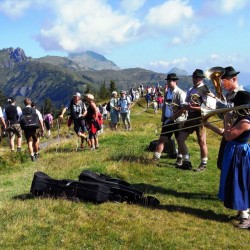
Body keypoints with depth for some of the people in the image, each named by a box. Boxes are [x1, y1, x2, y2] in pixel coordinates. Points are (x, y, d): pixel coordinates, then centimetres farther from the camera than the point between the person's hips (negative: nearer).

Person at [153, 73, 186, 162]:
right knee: (162, 139, 1)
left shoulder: (180, 93, -13)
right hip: (168, 120, 6)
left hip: (178, 121, -6)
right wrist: (163, 117, 8)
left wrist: (174, 116, -20)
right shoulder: (167, 93, 9)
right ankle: (155, 158, 2)